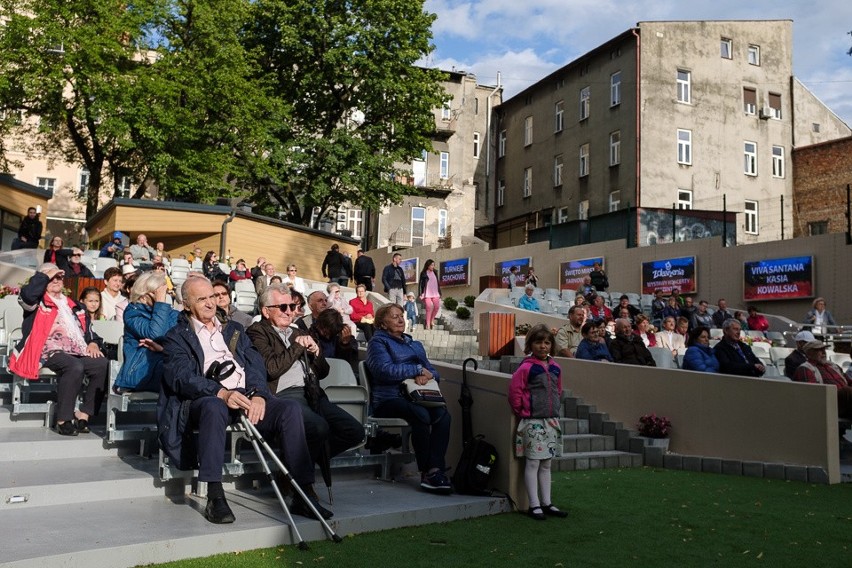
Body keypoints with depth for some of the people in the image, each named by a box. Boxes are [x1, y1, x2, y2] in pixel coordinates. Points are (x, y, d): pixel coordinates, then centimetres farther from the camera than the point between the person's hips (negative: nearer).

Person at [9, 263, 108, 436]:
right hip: (50, 353, -5)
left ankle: (83, 415, -18)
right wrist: (46, 275, 0)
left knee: (103, 365, -24)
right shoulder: (37, 302, 12)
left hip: (77, 355, 5)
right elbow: (27, 293, -14)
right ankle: (63, 420, -25)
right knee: (75, 367, -37)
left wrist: (93, 343, 4)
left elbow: (90, 332, 27)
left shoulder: (74, 306, 28)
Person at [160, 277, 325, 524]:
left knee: (290, 408, -23)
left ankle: (304, 493, -22)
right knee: (214, 408, -40)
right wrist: (222, 393, -24)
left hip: (247, 395, 4)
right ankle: (215, 498, -34)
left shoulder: (234, 330, 27)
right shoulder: (177, 336, 13)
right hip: (207, 399, -4)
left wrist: (258, 394, -10)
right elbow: (181, 376, -6)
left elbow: (256, 365, 14)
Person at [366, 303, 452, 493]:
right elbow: (385, 370, -11)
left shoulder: (415, 344, 29)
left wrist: (426, 376, -5)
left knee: (443, 414, -28)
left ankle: (436, 469, -34)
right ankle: (428, 472, -28)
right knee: (421, 414, -35)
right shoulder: (378, 342, 9)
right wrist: (418, 370, -5)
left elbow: (433, 373, 20)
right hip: (389, 398, -5)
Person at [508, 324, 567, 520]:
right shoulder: (526, 367, -12)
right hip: (532, 422, -6)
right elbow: (514, 391, -13)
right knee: (533, 463, -1)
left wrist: (554, 408, 15)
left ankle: (546, 503, 20)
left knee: (546, 464, 13)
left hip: (552, 421, 6)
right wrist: (522, 412, -6)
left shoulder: (555, 368, 7)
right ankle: (534, 505, 6)